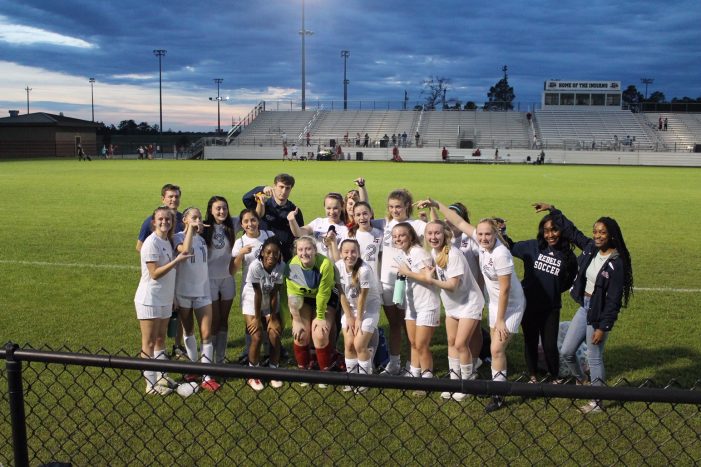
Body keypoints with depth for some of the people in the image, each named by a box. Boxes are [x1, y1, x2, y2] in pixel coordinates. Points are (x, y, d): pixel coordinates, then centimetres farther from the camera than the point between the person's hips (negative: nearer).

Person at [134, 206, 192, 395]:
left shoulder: (167, 241, 9)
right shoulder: (152, 242, -16)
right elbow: (155, 273, -20)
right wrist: (176, 261, -23)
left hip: (164, 300, 8)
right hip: (149, 300, -8)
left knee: (160, 339, 16)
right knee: (149, 343, 1)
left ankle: (161, 377, 26)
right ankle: (151, 384, 8)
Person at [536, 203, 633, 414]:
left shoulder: (616, 263, -20)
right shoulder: (590, 247, -1)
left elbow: (613, 300, -18)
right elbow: (571, 231, 14)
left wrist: (603, 327, -17)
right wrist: (552, 210, 13)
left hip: (599, 313, -7)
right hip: (584, 307, 7)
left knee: (594, 357, 4)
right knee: (566, 351, 14)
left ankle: (597, 402, 20)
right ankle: (581, 381, 42)